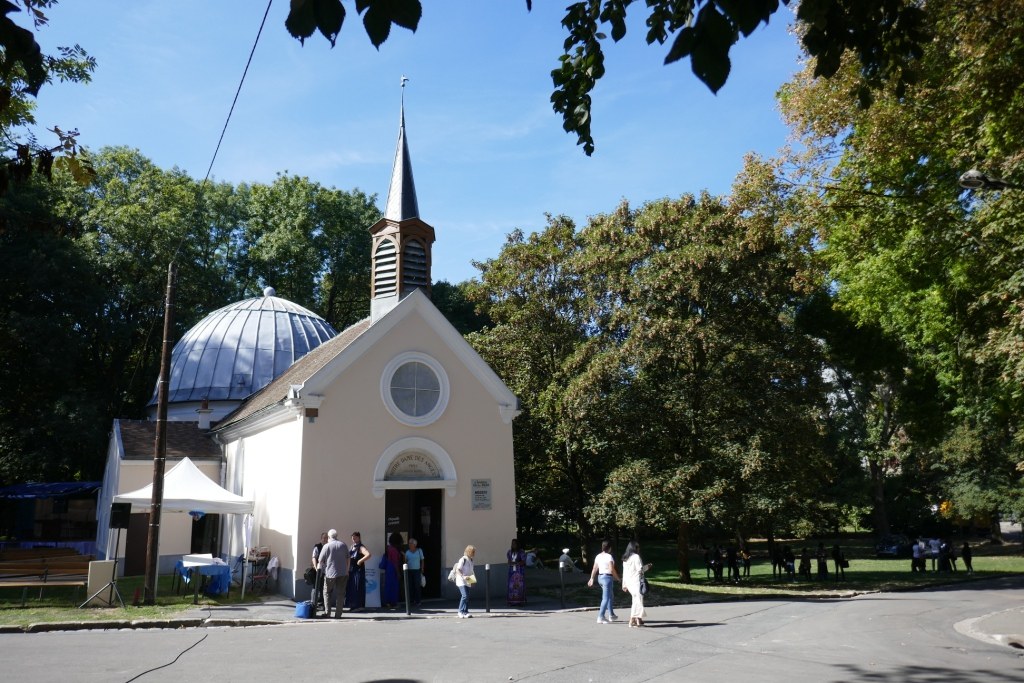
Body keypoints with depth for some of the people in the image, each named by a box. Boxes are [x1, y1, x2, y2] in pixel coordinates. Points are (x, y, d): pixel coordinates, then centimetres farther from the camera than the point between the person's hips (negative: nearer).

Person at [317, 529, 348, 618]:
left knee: (327, 592, 14)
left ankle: (327, 612, 9)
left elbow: (320, 560, -2)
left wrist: (321, 568, 16)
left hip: (330, 573, -2)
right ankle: (338, 614, 6)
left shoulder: (326, 546, -5)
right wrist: (347, 570, 16)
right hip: (342, 573, 3)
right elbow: (348, 559, 8)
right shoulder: (343, 545, 5)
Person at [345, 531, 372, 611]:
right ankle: (353, 605, 18)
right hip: (351, 570, 8)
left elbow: (369, 554, -27)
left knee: (358, 588, -5)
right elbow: (349, 558, 22)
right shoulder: (351, 547, 13)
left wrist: (360, 561, -20)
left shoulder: (361, 547, -11)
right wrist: (348, 570, 10)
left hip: (359, 570, -8)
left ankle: (359, 606, 1)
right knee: (351, 588, 9)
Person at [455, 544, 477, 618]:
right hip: (461, 581, -8)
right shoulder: (463, 560, -12)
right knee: (465, 596, -16)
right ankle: (461, 612, -8)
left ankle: (465, 612, 12)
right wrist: (463, 577, -28)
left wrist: (472, 580, 12)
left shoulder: (471, 560, 14)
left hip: (468, 582, 8)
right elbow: (457, 570, -16)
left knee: (467, 597, 7)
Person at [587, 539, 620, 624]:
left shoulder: (598, 556, 7)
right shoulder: (609, 556, -15)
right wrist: (618, 579, -8)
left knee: (610, 597, 21)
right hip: (607, 577, -8)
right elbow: (612, 570, -18)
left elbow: (595, 568, 9)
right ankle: (601, 617, -8)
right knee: (606, 598, -5)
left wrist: (591, 578, 16)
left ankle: (611, 615, 29)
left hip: (600, 577, 8)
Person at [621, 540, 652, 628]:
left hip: (628, 582, 8)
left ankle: (638, 619, 19)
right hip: (636, 581, -8)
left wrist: (624, 585, 18)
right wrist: (647, 566, 2)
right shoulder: (636, 557, -11)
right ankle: (632, 621, -6)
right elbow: (640, 569, -15)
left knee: (636, 600, 16)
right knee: (638, 600, -4)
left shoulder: (625, 558, 13)